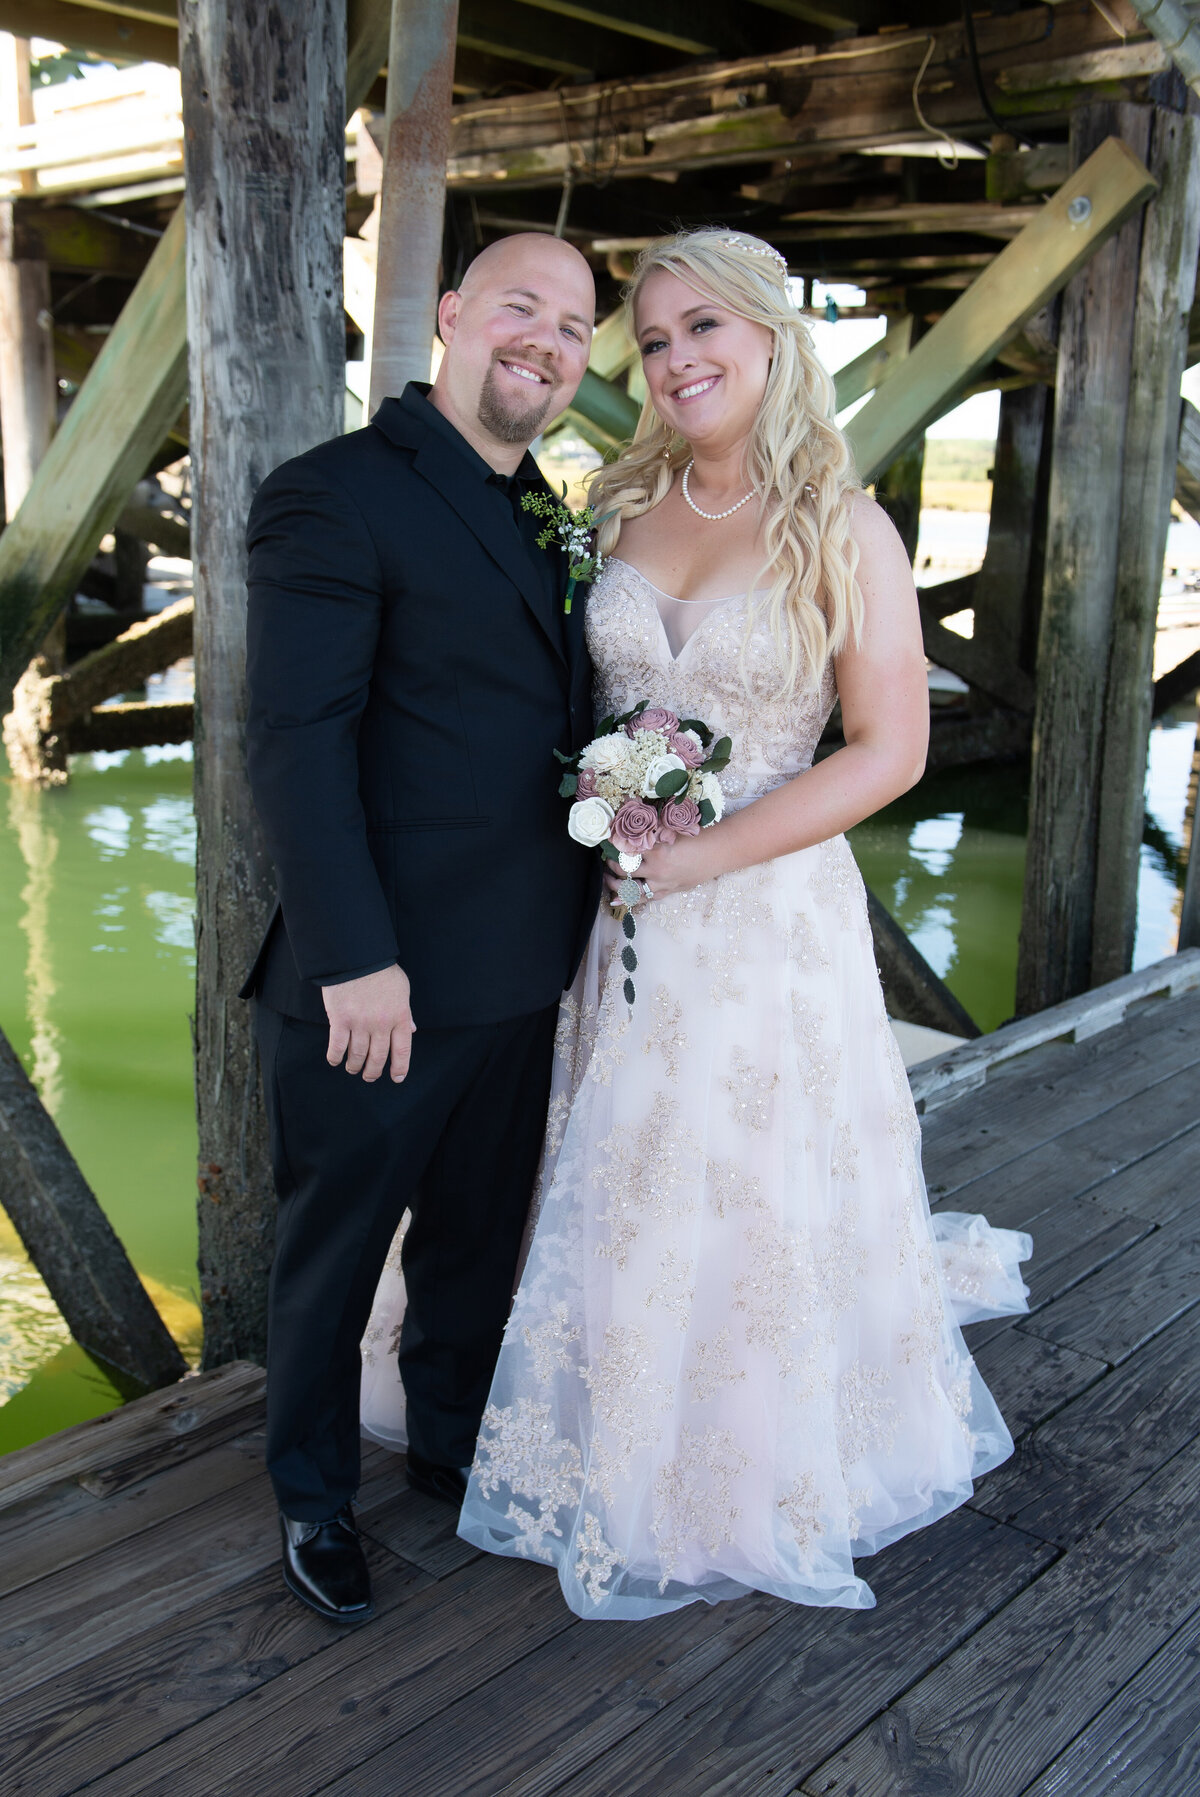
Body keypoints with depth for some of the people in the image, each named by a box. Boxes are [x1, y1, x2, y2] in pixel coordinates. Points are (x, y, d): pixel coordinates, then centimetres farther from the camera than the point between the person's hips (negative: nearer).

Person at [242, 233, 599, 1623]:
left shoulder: (545, 517, 12)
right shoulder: (336, 495, -13)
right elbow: (295, 743, -20)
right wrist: (357, 958, -23)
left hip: (518, 977, 8)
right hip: (378, 983, -7)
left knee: (478, 1239, 23)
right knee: (334, 1248, 12)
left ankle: (454, 1442, 46)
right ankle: (312, 1496, 34)